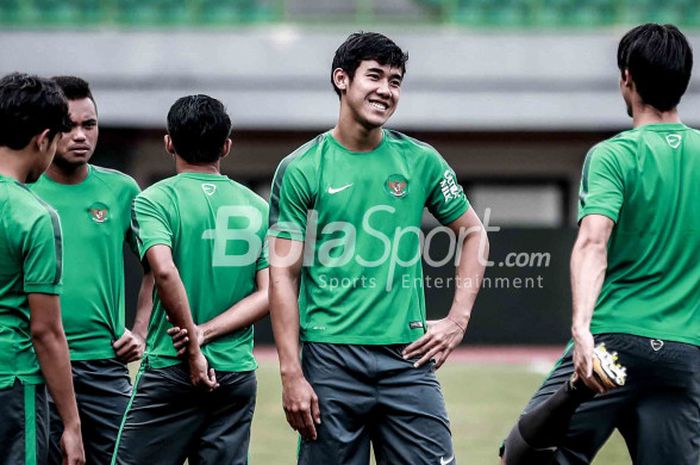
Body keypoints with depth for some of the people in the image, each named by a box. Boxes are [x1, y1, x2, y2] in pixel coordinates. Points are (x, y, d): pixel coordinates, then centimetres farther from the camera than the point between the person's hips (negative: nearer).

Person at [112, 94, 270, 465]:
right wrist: (206, 333, -5)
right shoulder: (257, 207, 9)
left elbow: (165, 270, -20)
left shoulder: (156, 199, -4)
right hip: (238, 374, 4)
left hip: (171, 369, -4)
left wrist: (194, 347, -12)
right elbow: (268, 293, 2)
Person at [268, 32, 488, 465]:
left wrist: (458, 320, 6)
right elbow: (283, 274, -1)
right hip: (330, 358, -2)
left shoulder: (421, 161, 7)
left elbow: (473, 233, 19)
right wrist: (291, 375, -8)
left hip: (408, 357, 2)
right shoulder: (301, 169, 0)